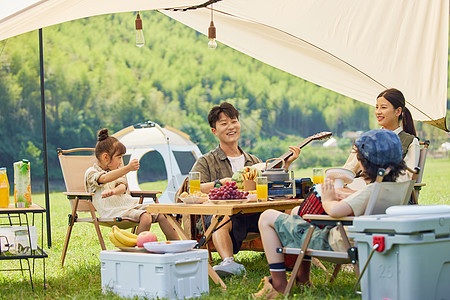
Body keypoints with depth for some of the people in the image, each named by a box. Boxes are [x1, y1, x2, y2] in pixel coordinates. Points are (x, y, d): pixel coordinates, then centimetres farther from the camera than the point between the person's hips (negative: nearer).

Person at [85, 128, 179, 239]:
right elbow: (105, 178, -25)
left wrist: (113, 191, -23)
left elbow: (122, 187, 4)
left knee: (161, 215, -9)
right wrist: (127, 168, -39)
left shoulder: (117, 170, 24)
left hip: (131, 204, 7)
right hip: (115, 211, -7)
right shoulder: (91, 173, -1)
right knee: (145, 217, -31)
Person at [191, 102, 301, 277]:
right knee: (221, 218, -42)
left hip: (255, 214, 3)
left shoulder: (254, 162, 27)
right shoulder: (206, 162, 13)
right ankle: (229, 262, -56)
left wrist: (286, 164, 13)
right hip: (224, 210, -3)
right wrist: (220, 183, -16)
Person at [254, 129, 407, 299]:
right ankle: (302, 279, 30)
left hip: (333, 246, -10)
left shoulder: (372, 191, -32)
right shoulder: (397, 188, -4)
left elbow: (335, 211, -44)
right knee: (298, 211, 32)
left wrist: (328, 200, -21)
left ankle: (280, 286, 1)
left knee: (268, 218, 0)